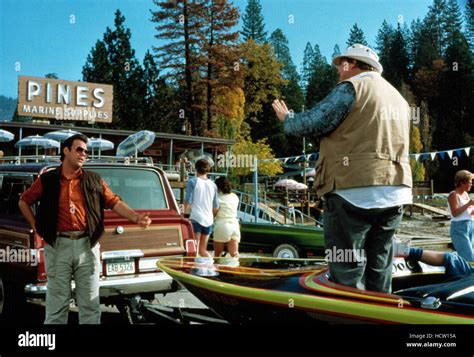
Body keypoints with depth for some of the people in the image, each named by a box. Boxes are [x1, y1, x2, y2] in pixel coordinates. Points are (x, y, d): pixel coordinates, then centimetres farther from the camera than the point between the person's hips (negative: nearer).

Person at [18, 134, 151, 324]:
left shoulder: (94, 180, 7)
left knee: (90, 302, 7)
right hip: (58, 246, -1)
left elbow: (115, 202, 3)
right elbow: (24, 202, 15)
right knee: (57, 303, 7)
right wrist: (36, 226, 5)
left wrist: (136, 217, -12)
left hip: (87, 245, 1)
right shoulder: (47, 180, 4)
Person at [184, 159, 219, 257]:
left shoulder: (192, 182, -1)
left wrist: (184, 213, 8)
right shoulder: (213, 185, 12)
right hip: (209, 220, 5)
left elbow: (188, 201, -7)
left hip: (196, 218, -5)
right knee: (203, 250, 15)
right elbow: (216, 206, 14)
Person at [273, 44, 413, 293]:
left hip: (354, 191, -8)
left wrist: (287, 119, 12)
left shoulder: (352, 87, -3)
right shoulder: (398, 98, 24)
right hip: (395, 192, 8)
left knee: (347, 270, -5)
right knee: (378, 268, 12)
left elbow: (312, 123, -7)